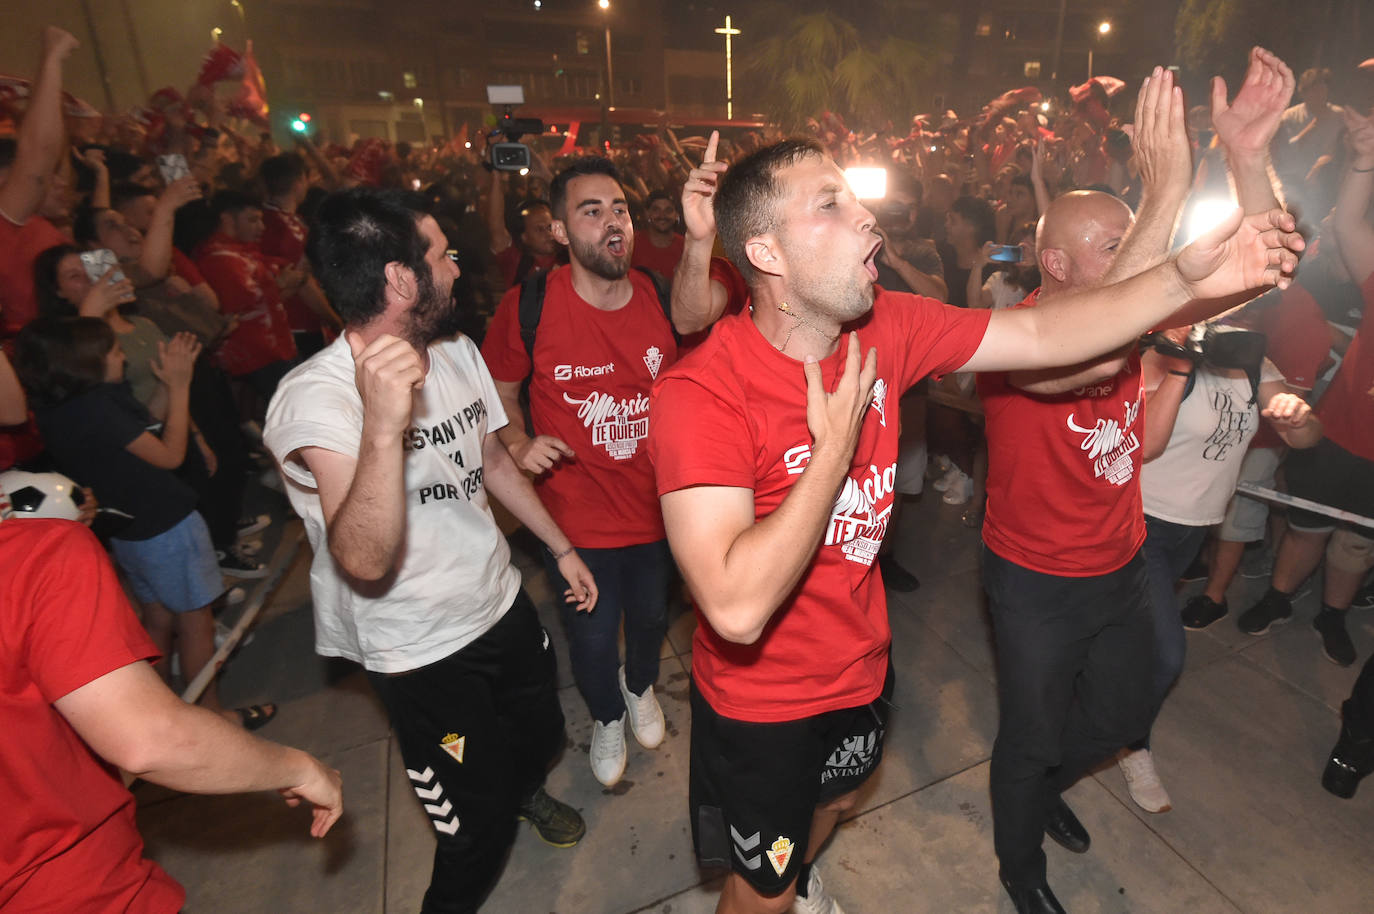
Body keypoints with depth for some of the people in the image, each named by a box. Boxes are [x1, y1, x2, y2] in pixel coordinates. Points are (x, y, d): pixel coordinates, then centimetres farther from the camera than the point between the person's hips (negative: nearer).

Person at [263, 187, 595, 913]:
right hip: (422, 650, -6)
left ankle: (522, 791, 63)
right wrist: (383, 427, -51)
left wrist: (561, 546, 15)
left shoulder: (458, 352, -3)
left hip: (502, 604, 7)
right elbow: (367, 564, -36)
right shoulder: (315, 398, -26)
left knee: (541, 735, 26)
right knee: (480, 829, 9)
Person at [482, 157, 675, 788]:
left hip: (655, 507, 3)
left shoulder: (661, 299, -8)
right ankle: (605, 716, 52)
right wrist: (519, 442, -17)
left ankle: (641, 685, 62)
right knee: (592, 637, 15)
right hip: (576, 516, -2)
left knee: (651, 616, 25)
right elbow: (499, 389, 0)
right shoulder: (528, 306, -15)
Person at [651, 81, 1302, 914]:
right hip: (761, 701, -6)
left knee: (833, 799, 37)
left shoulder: (888, 329, -11)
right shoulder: (701, 393, -33)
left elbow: (1040, 334, -5)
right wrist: (836, 444, -34)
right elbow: (736, 608, -39)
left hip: (861, 660, 7)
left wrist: (1184, 278, -18)